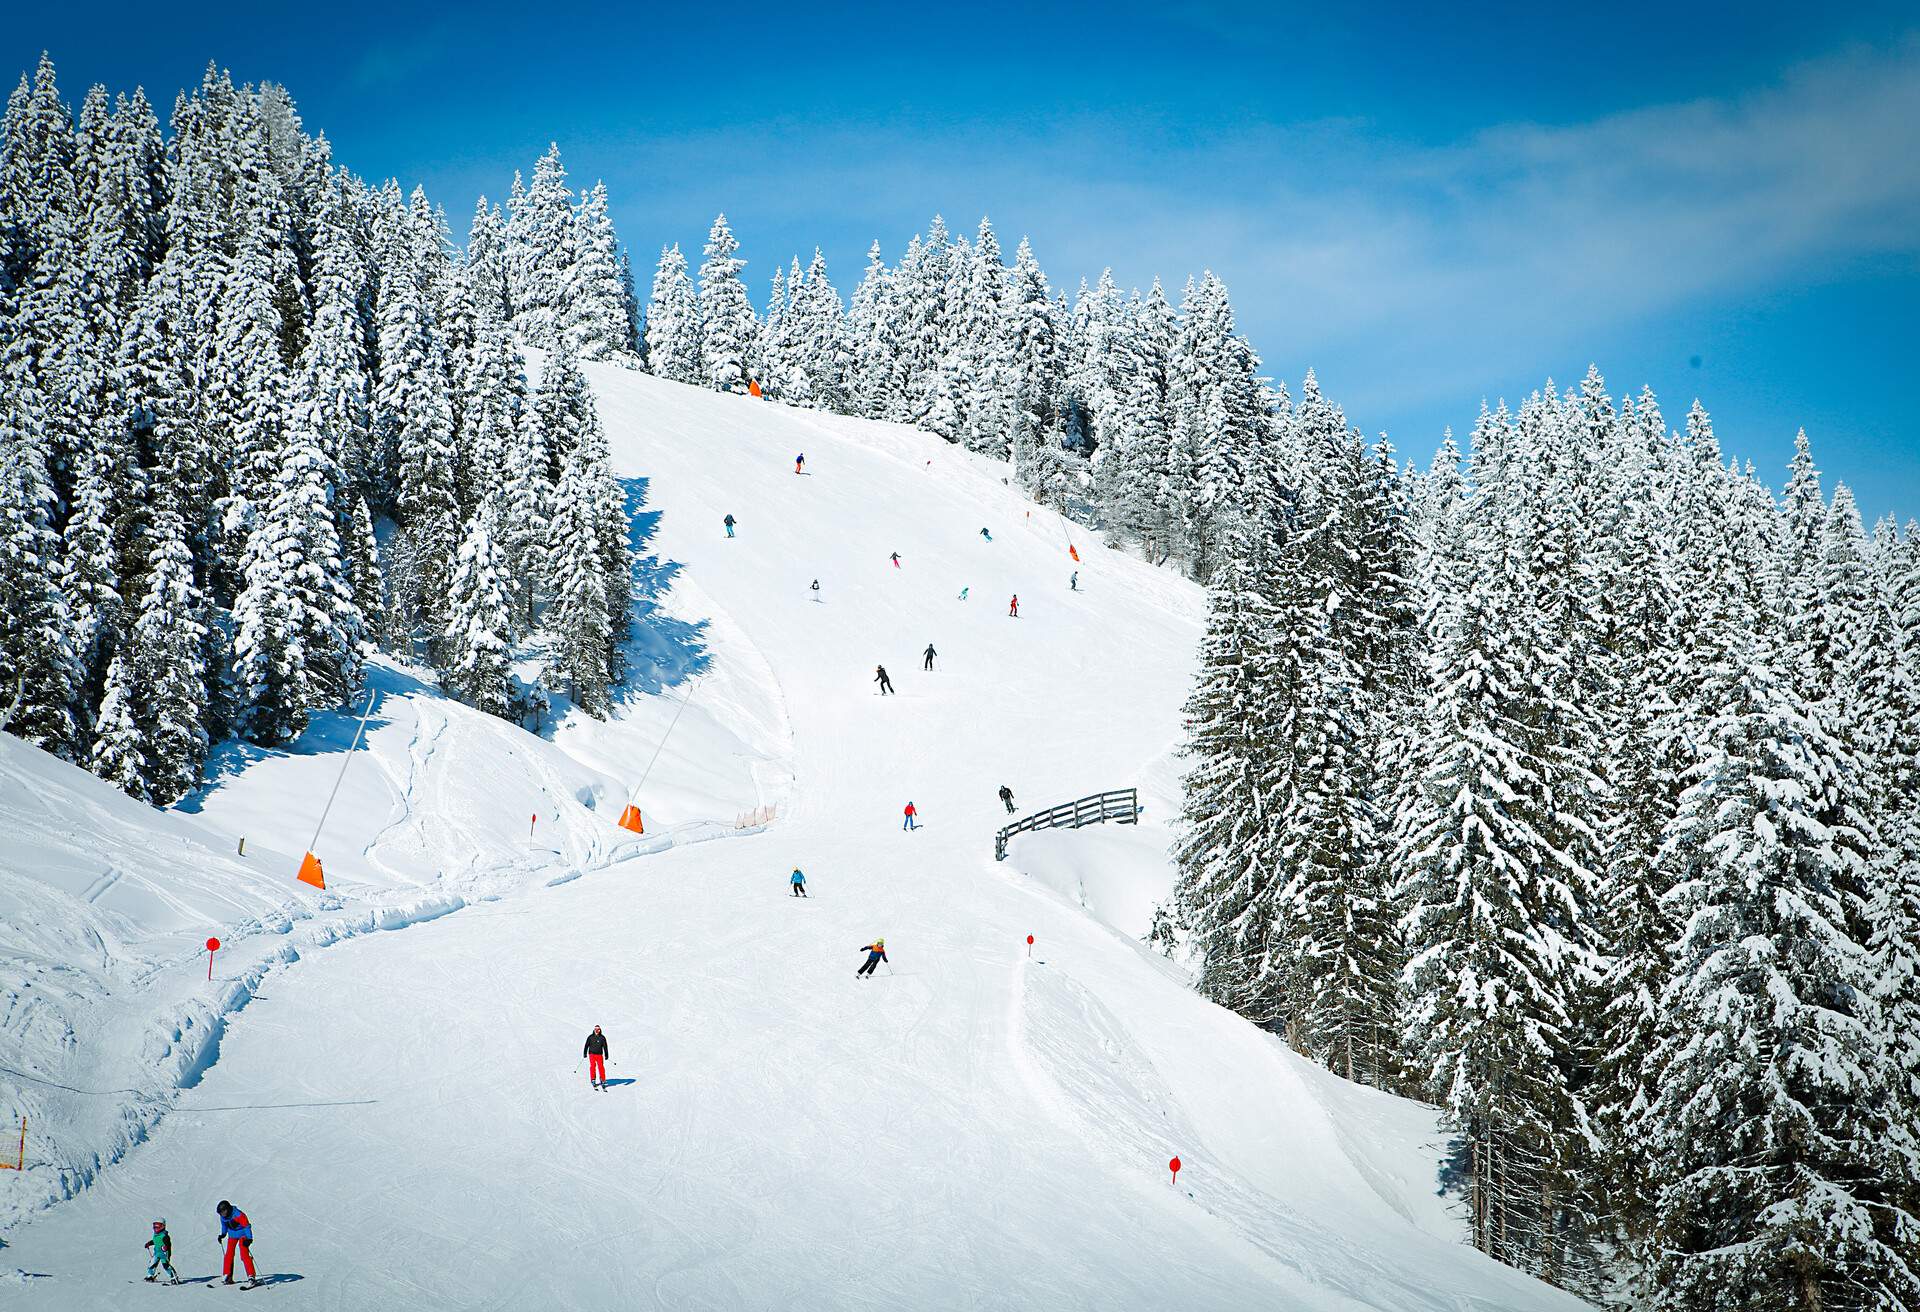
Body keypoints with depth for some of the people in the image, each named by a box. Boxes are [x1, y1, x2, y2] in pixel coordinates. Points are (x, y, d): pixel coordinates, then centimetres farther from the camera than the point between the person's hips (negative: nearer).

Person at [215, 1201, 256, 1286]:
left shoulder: (239, 1215, -30)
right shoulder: (223, 1217, -9)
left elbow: (247, 1226, -26)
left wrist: (249, 1238, -32)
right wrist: (223, 1234, 23)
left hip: (242, 1235, -7)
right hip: (232, 1236, 7)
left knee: (244, 1255, -16)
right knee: (229, 1255, 4)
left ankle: (251, 1277, -17)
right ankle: (228, 1277, 15)